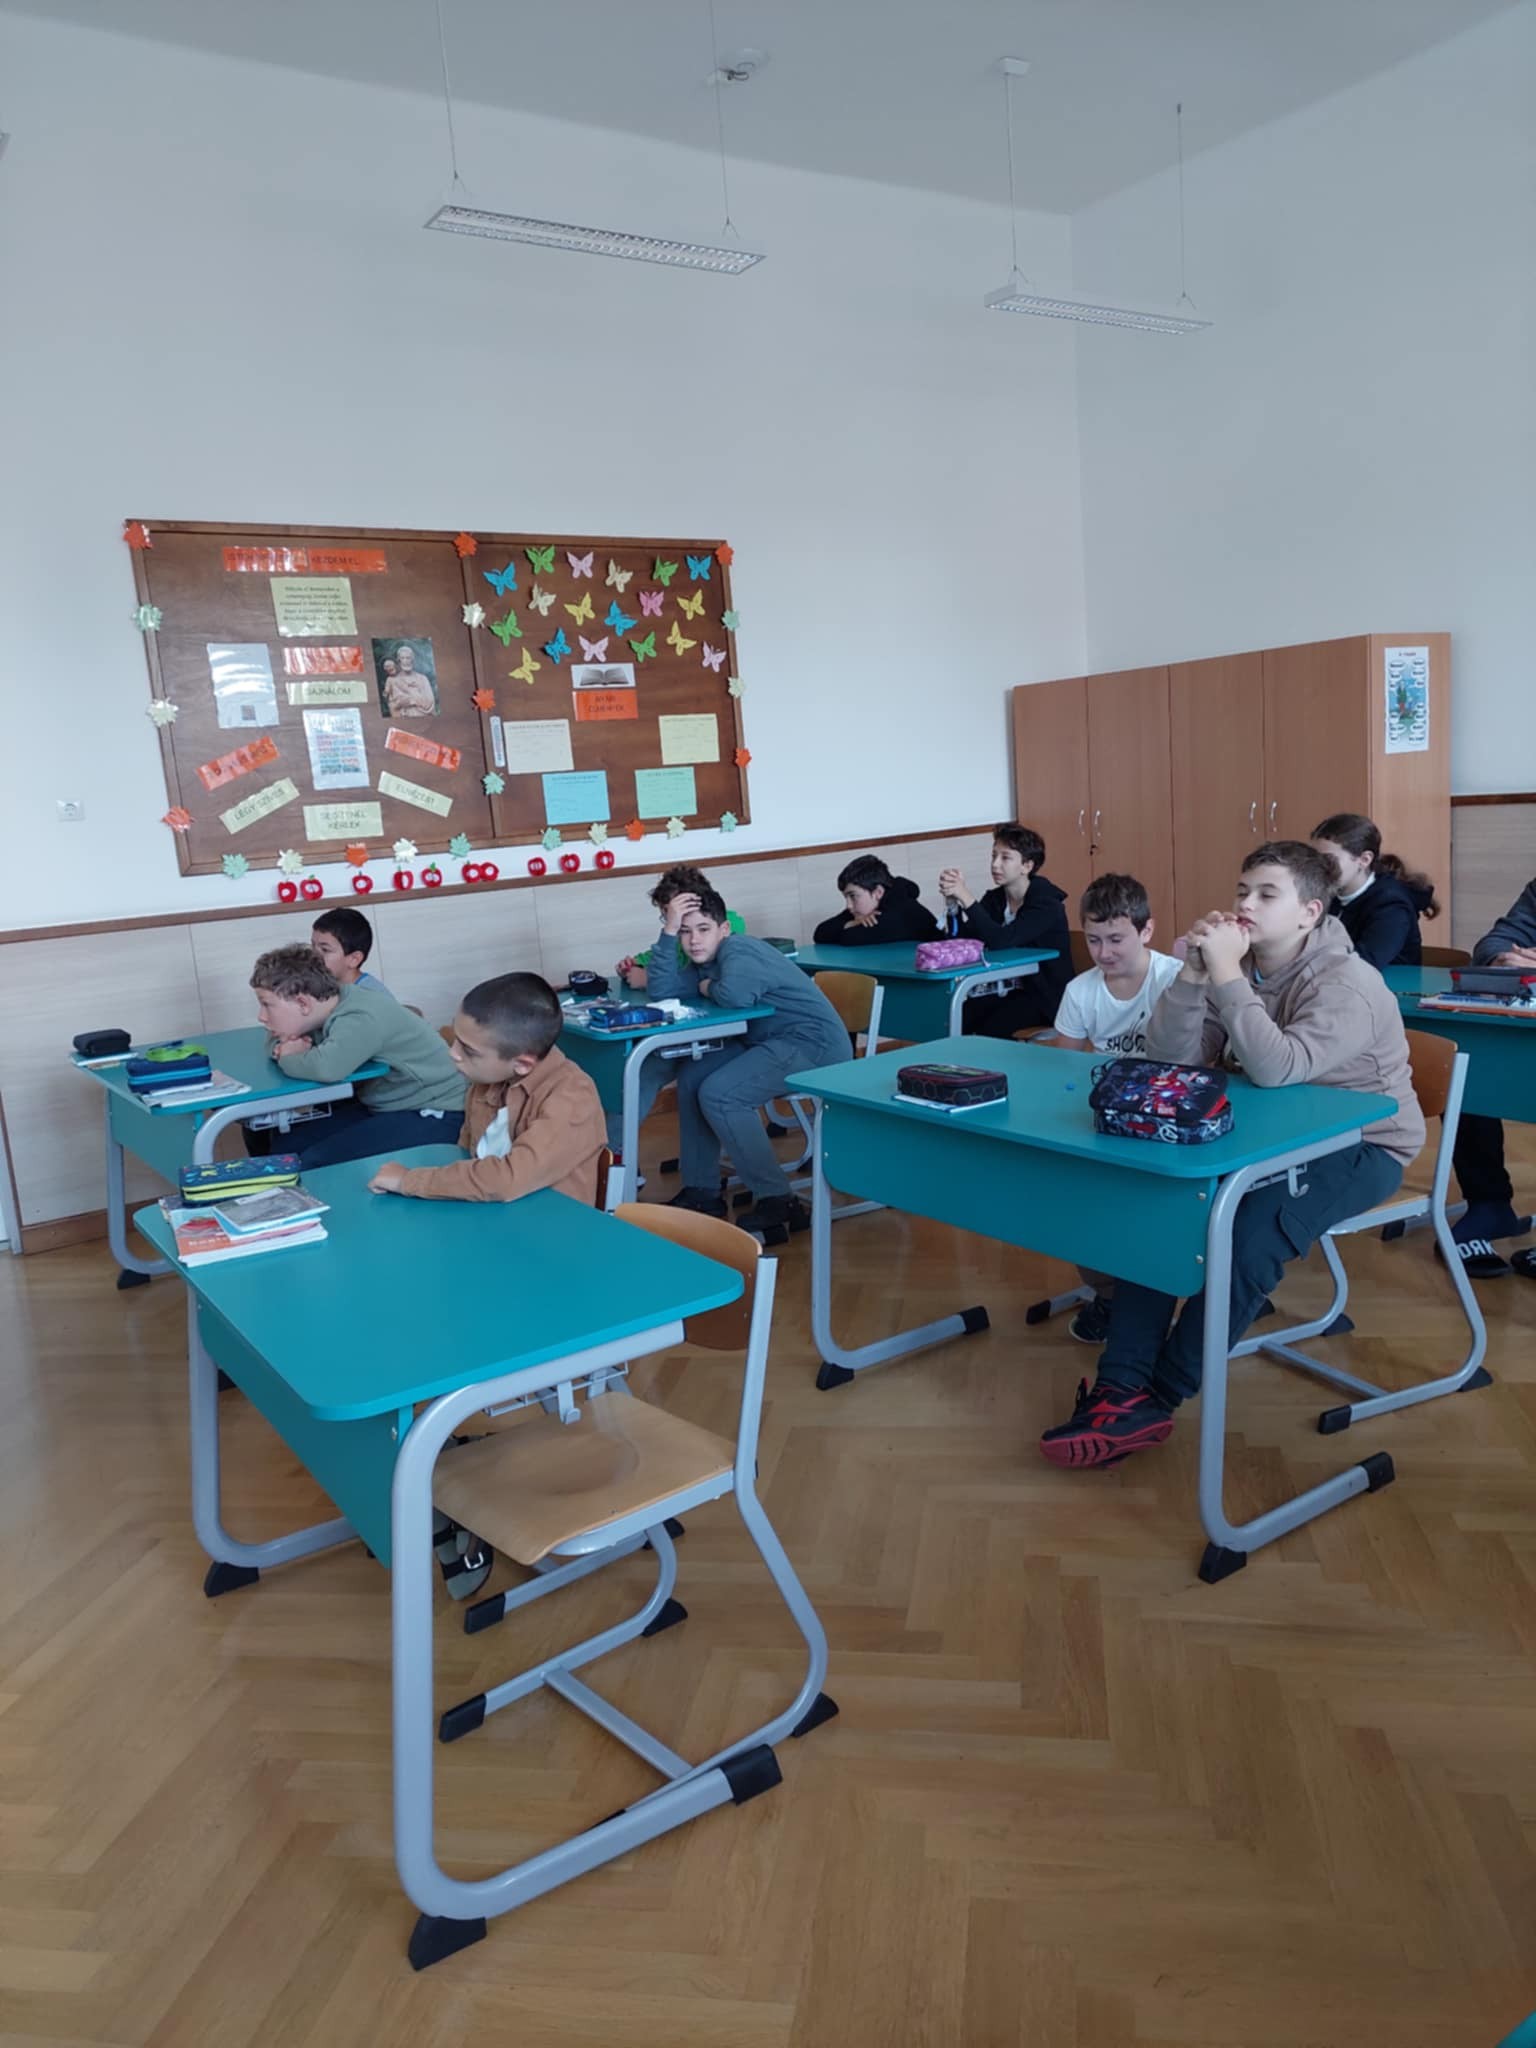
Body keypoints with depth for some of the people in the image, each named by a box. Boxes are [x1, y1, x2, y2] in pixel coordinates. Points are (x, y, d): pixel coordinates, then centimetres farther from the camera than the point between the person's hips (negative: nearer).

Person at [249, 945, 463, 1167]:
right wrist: (284, 1048, -9)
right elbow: (279, 1035, 16)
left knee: (316, 1163, -20)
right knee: (287, 1146, 2)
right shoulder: (330, 1004, -1)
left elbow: (326, 1067, -45)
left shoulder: (361, 1019, -26)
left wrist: (288, 1059, -22)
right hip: (383, 1106, 9)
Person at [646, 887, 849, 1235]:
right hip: (772, 1042, 10)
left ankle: (778, 1200, -13)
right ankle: (702, 1191, 13)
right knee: (692, 1076, 7)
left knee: (718, 1095, -21)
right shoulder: (704, 960, 12)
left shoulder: (738, 950, -15)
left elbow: (735, 995, -36)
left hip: (814, 1044, -10)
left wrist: (707, 989, -14)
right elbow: (662, 991, -1)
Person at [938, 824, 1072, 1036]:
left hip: (1046, 996, -6)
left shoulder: (1046, 903, -15)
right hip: (1008, 990, 6)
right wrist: (954, 901, -21)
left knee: (990, 1030, -29)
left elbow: (1000, 941, -30)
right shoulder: (994, 898, 5)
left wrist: (966, 898, -32)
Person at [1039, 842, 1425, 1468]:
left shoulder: (1346, 983, -20)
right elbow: (1171, 1058, -8)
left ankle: (1157, 1400, -17)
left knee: (1251, 1231, -31)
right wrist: (1193, 975, -21)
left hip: (1362, 1144, -6)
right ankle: (1122, 1388, -16)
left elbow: (1277, 1068, -37)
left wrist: (1225, 974, -33)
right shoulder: (1242, 966, 0)